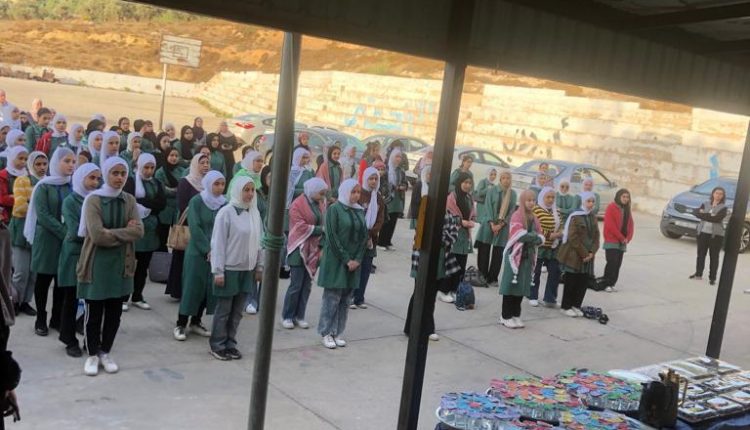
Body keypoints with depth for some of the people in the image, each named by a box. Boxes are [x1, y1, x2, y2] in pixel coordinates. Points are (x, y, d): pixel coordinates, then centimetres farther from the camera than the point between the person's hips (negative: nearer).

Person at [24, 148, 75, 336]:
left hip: (68, 240, 4)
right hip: (47, 239, -3)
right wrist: (65, 232, -21)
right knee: (43, 280, 4)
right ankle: (41, 320, 13)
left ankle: (57, 318, 17)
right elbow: (43, 216, -14)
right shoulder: (44, 186, -5)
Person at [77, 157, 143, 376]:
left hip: (121, 263, 4)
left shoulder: (129, 200, 5)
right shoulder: (93, 200, -8)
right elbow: (97, 235, -19)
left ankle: (105, 352, 26)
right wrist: (125, 232, -11)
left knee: (114, 313, 10)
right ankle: (92, 355, 19)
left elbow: (139, 231, -8)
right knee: (94, 313, 4)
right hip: (96, 264, -4)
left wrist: (111, 233, -16)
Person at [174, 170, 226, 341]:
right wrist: (207, 249, -17)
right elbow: (195, 228, -13)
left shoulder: (225, 204, 4)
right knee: (192, 287, -2)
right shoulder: (196, 201, -7)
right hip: (197, 252, -4)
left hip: (217, 253, 4)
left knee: (210, 288, 7)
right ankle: (181, 324, 8)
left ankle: (196, 322, 21)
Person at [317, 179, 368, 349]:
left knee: (345, 299, 6)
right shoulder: (334, 209, -6)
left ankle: (337, 332, 13)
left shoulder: (360, 211, 10)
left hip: (354, 261, 5)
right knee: (332, 297, -2)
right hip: (335, 260, -5)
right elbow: (332, 237, -12)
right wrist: (346, 260, -14)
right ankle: (326, 333, 7)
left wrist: (357, 259, -4)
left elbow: (364, 237, 8)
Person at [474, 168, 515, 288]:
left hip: (503, 227, 2)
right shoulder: (492, 191, 0)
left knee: (498, 254, 2)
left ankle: (492, 278, 10)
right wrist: (492, 224, -16)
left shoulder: (513, 194, 6)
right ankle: (482, 277, 8)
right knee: (484, 252, 0)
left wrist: (501, 225, -11)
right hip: (489, 225, -2)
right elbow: (488, 207, -6)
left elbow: (512, 211, 1)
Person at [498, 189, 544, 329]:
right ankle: (505, 316, 1)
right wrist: (534, 236, -9)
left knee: (522, 286, 8)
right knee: (511, 285, -5)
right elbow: (520, 235, -20)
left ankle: (516, 315, 17)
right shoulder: (517, 215, -8)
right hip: (515, 255, -7)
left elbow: (540, 237, 10)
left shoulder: (534, 218, 15)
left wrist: (537, 239, -11)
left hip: (528, 256, 7)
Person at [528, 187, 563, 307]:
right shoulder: (536, 210, -9)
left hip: (553, 248, 7)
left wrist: (558, 234, -5)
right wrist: (549, 235, -18)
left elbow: (561, 227, 17)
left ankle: (549, 298, 11)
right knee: (536, 272, 3)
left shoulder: (556, 211, 14)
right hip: (539, 246, -6)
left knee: (555, 271, 3)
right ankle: (533, 297, 15)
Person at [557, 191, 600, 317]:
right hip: (573, 255, -6)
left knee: (583, 282, 7)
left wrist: (591, 252, -4)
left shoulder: (593, 217, 10)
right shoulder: (575, 217, -10)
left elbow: (596, 236, 9)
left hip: (588, 256, 6)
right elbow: (573, 238, -15)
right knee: (571, 282, 2)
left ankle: (576, 306, 21)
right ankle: (565, 307, 13)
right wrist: (583, 253, -15)